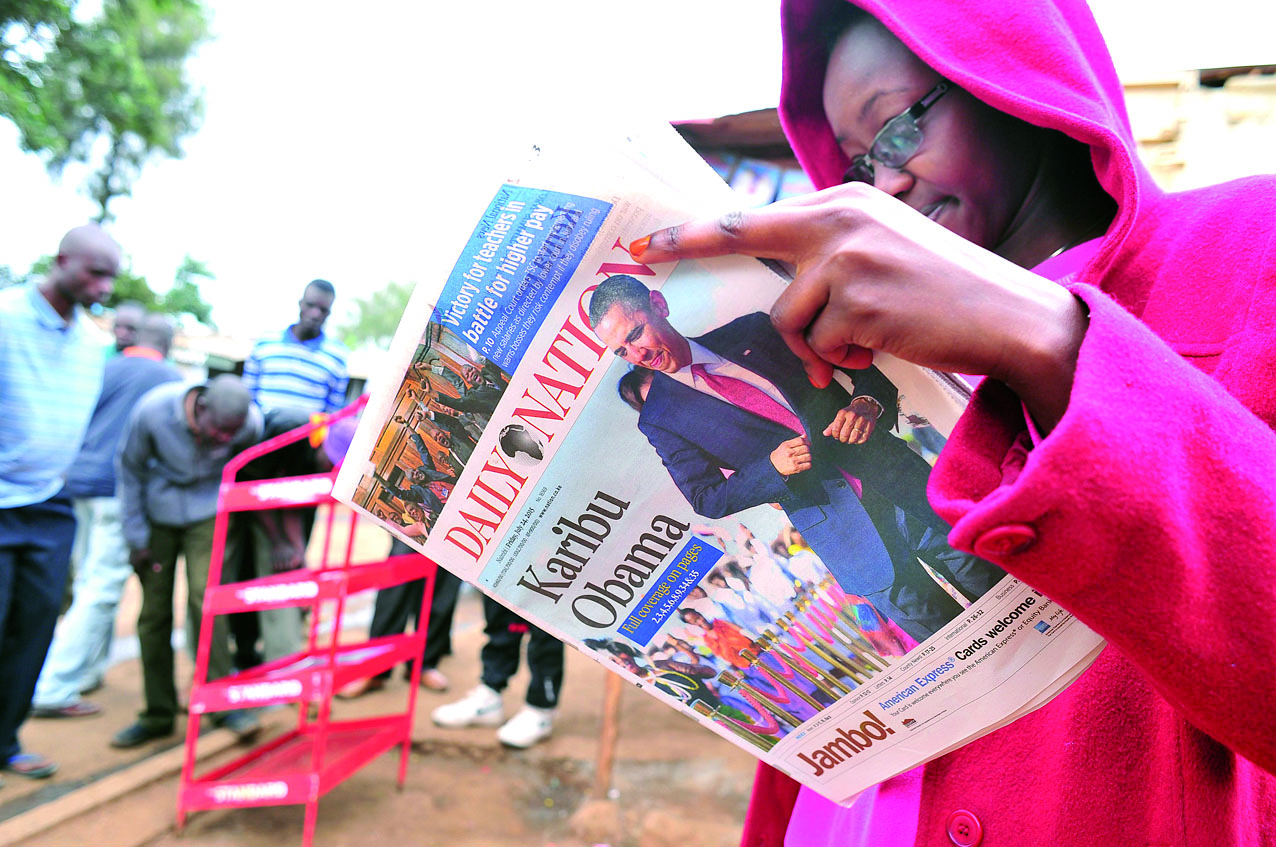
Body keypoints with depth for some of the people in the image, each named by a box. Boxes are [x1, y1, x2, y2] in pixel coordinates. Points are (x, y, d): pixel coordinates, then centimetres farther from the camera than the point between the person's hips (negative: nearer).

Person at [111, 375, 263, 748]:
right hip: (158, 513, 1)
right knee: (154, 613, 3)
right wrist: (136, 536, -3)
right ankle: (158, 715, 18)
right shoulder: (152, 410, -24)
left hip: (208, 511, -1)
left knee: (205, 598, -18)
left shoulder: (251, 423, -22)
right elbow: (129, 468, -7)